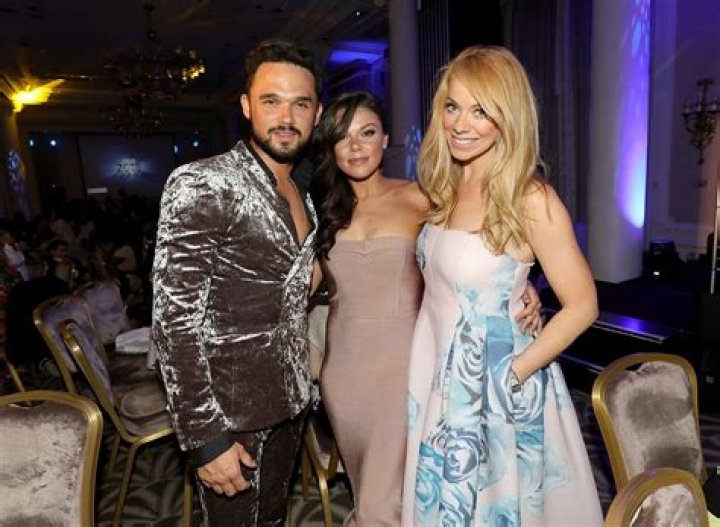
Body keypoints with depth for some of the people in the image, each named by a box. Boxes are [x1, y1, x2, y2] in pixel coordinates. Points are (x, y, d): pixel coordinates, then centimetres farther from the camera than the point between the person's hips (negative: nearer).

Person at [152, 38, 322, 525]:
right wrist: (205, 437, -20)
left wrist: (303, 386, 12)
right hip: (231, 410, -7)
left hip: (291, 401, 7)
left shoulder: (302, 195, 8)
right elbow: (174, 317, -20)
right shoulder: (200, 185, -17)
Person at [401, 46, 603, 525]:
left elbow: (581, 306, -15)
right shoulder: (447, 188, 1)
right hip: (439, 376, 6)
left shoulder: (530, 199, -19)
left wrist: (514, 374, -15)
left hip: (495, 385, -6)